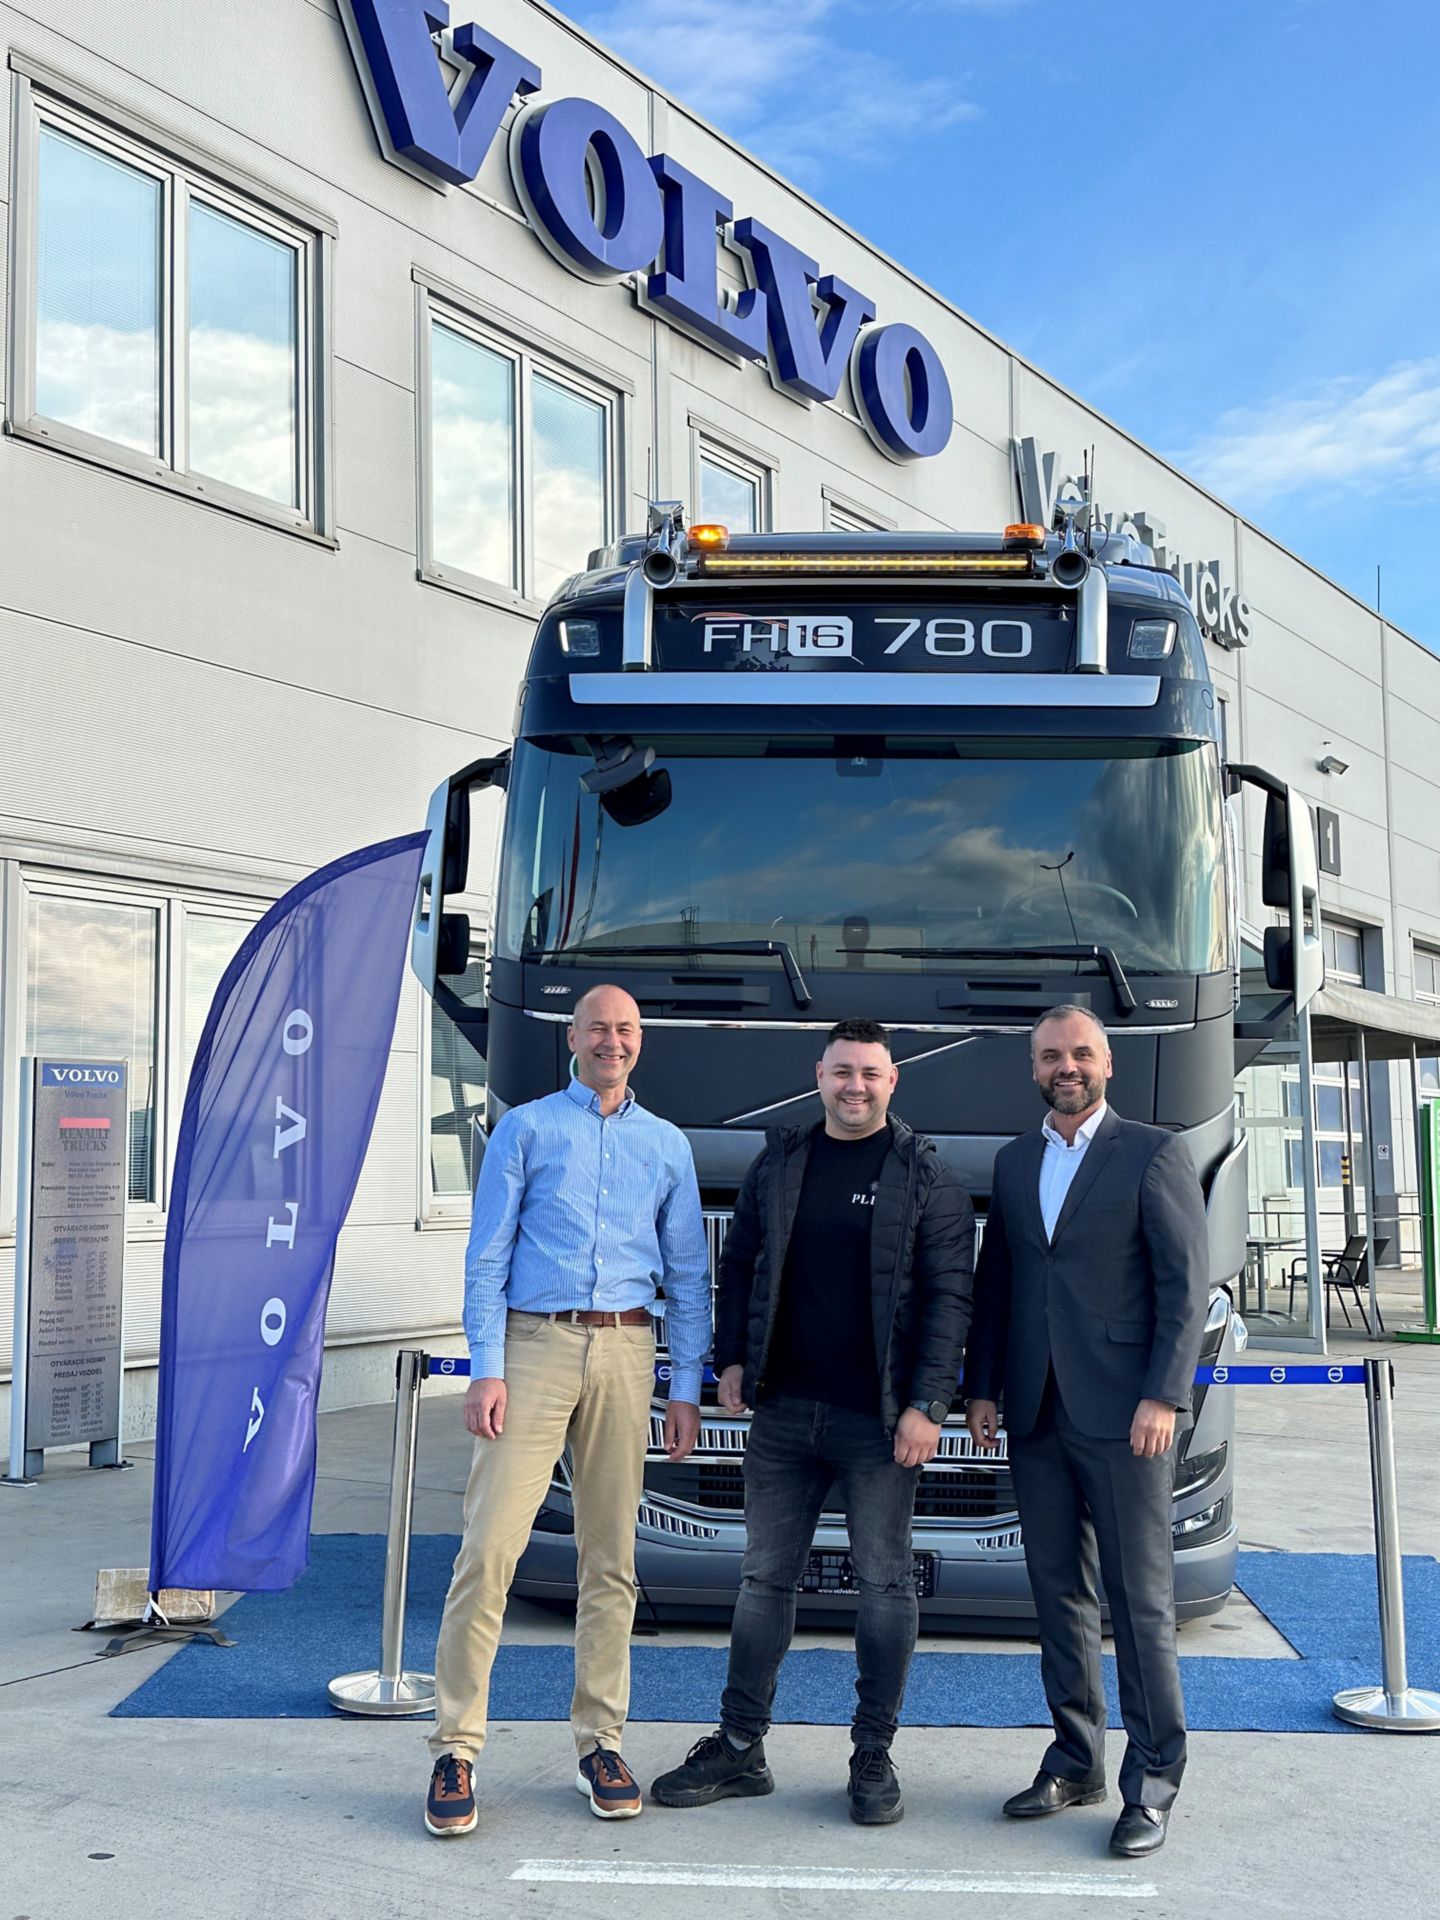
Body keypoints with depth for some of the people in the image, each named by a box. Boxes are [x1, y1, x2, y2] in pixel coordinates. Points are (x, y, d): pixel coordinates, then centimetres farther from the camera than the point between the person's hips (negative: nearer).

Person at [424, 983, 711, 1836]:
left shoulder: (667, 1145, 14)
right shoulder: (525, 1129, 7)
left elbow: (689, 1273, 14)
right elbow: (487, 1258, 2)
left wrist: (687, 1388, 7)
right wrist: (486, 1370, -8)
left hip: (625, 1354, 3)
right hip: (535, 1345, -3)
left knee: (611, 1558, 6)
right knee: (490, 1548, -9)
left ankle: (600, 1741, 16)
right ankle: (457, 1749, -1)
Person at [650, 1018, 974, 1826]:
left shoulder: (926, 1174, -1)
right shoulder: (778, 1164, 11)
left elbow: (948, 1296, -6)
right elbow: (740, 1265, 18)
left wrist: (927, 1405, -13)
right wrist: (733, 1359, 6)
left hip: (879, 1421, -4)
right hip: (783, 1410, 4)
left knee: (885, 1583, 4)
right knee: (766, 1577, 9)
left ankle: (874, 1758, 15)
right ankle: (740, 1750, 19)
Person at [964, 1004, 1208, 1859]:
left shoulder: (1154, 1154, -2)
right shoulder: (1014, 1162, 14)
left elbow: (1188, 1284, -7)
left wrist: (1163, 1397, -13)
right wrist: (981, 1389, 12)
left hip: (1122, 1418, -5)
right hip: (1037, 1417, 5)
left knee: (1141, 1601, -1)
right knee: (1059, 1592, 11)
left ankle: (1153, 1784, 7)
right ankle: (1077, 1762, 21)